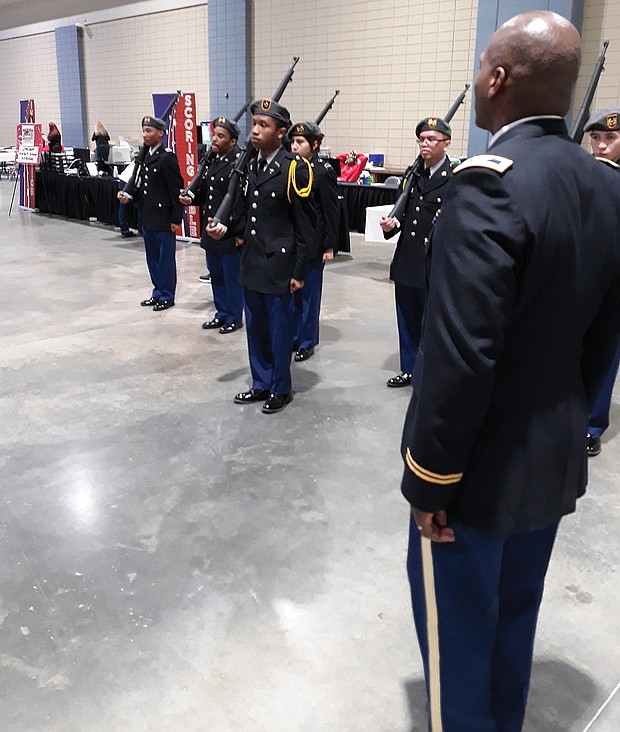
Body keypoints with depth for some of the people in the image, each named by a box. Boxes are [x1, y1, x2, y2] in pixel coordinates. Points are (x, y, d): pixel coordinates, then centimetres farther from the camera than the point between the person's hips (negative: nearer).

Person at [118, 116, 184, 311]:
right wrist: (127, 192, -8)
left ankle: (166, 296, 13)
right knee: (152, 257, 15)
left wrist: (176, 218, -15)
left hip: (164, 219, -8)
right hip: (148, 217, 8)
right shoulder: (145, 156, 12)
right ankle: (158, 293, 27)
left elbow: (176, 189, -15)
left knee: (165, 258, 3)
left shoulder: (167, 158, -13)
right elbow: (138, 179, 13)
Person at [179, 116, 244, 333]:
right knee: (216, 274, 17)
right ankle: (222, 313, 31)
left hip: (230, 231, -8)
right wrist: (191, 199, 0)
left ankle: (234, 317, 19)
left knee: (232, 277, 5)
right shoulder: (212, 160, 10)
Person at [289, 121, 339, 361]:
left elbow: (332, 211, -9)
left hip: (312, 244, -5)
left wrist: (330, 246, -10)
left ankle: (307, 342, 19)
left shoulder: (324, 172, -10)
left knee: (308, 293, 6)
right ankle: (293, 336, 27)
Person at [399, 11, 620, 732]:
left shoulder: (489, 185, -24)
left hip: (483, 467, -8)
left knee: (458, 632, 14)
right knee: (514, 618, 25)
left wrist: (430, 478, -17)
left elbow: (459, 357, -28)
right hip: (556, 460, 8)